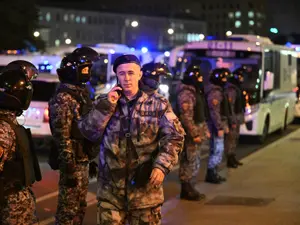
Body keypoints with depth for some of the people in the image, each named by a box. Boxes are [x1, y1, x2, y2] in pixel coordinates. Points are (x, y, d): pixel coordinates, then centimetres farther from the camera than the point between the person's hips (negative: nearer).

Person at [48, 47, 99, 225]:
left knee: (80, 207, 16)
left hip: (83, 160, 9)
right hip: (73, 161, -9)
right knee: (69, 209, -3)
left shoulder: (82, 94, 13)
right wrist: (69, 168, -22)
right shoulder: (63, 99, -16)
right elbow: (62, 137, -20)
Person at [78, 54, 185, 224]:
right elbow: (89, 133, -2)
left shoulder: (158, 104, 2)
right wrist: (106, 106, -11)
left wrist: (162, 166, -15)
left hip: (145, 184, -1)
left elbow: (174, 137, -2)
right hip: (111, 186, 1)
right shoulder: (105, 103, 8)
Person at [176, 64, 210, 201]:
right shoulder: (186, 94, -18)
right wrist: (195, 134, -23)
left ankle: (190, 189, 23)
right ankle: (186, 191, 2)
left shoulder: (195, 91, 15)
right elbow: (186, 117, -23)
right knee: (189, 162, -5)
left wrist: (205, 129, 20)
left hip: (197, 132, 11)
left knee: (195, 162, 15)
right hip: (190, 134, -11)